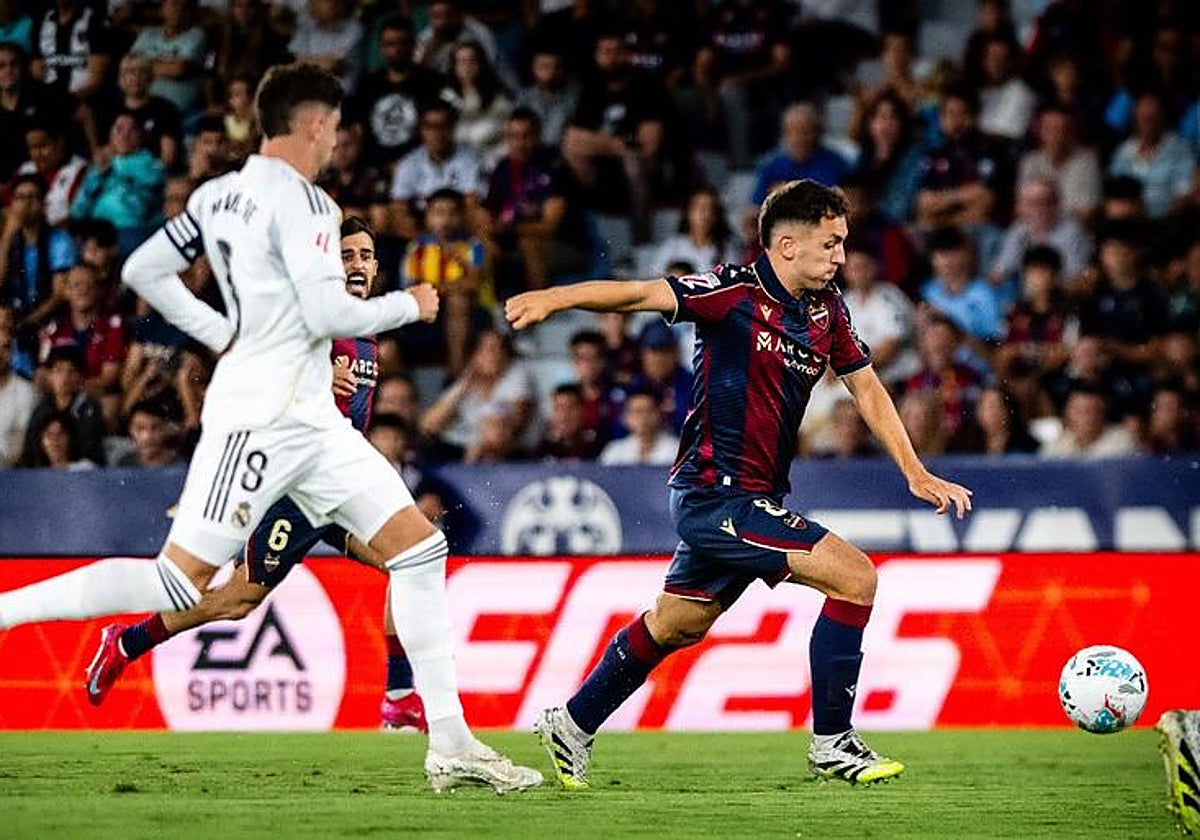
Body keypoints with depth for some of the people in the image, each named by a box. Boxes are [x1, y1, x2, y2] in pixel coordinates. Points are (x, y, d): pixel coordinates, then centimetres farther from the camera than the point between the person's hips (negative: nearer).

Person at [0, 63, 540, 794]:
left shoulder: (218, 195, 12)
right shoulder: (300, 200, -13)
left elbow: (143, 272, 17)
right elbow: (328, 313, -19)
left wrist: (222, 333, 18)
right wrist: (408, 305, -2)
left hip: (309, 418, 10)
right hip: (261, 420, -10)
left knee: (419, 544, 4)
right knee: (181, 579, -14)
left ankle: (451, 743, 2)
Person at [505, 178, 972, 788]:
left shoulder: (826, 310, 8)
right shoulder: (736, 292, -16)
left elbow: (866, 388, 18)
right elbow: (644, 296, -26)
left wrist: (916, 474, 14)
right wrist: (556, 298, -40)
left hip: (752, 499, 9)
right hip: (715, 494, -9)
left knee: (675, 625, 21)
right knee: (854, 576, -15)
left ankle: (573, 726, 36)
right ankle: (832, 743, -7)